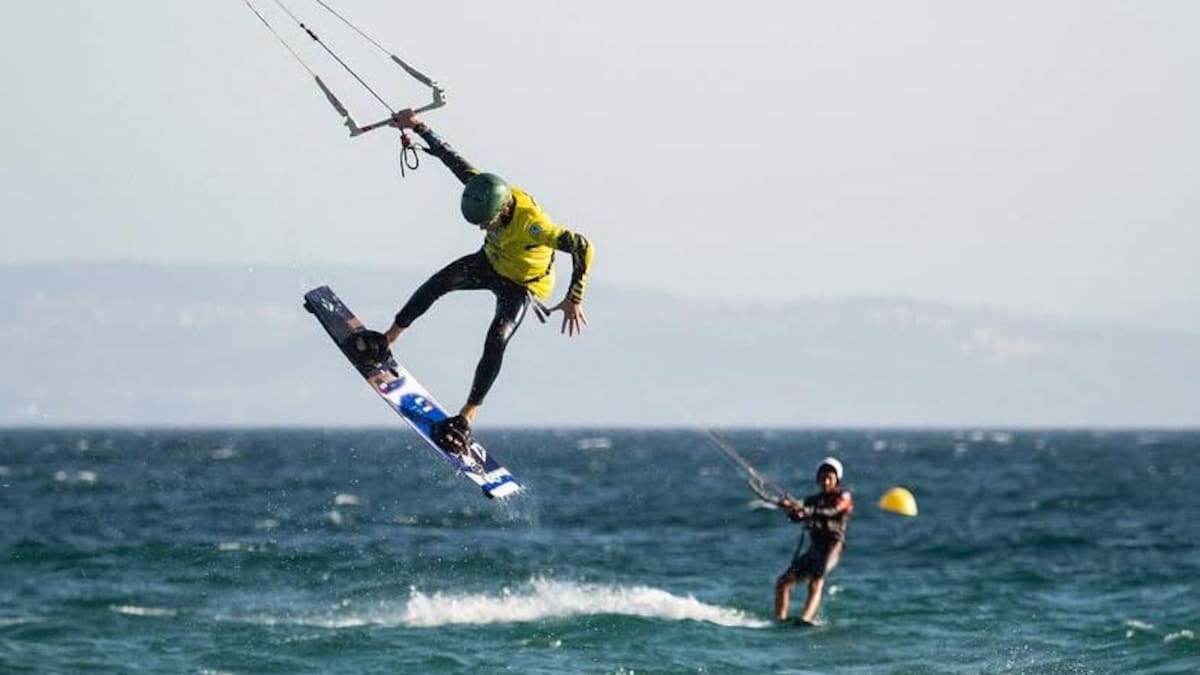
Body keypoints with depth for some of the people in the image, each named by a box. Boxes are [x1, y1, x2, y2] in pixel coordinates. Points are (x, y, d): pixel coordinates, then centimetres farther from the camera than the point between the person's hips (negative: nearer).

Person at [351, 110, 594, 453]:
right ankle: (386, 342, -9)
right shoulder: (484, 191, -25)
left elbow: (582, 247, -45)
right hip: (491, 264, 6)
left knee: (496, 342, -22)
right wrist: (419, 128, -9)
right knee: (440, 282, -18)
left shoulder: (531, 225, -43)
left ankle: (466, 418, -19)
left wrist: (573, 300, -46)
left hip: (523, 286, -6)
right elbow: (453, 158, -11)